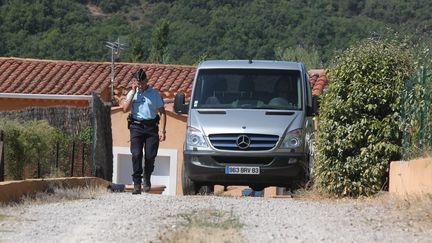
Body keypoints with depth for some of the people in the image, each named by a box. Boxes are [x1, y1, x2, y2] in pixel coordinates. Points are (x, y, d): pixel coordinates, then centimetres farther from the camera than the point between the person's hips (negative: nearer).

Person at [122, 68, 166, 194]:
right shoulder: (132, 94, 9)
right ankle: (137, 183, -12)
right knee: (136, 155, -12)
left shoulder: (154, 94, 7)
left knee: (150, 156, -1)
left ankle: (147, 179, 25)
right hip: (136, 127, 0)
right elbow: (125, 109, -4)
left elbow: (162, 113, 6)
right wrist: (133, 92, -5)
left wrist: (162, 130, -4)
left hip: (151, 127, 0)